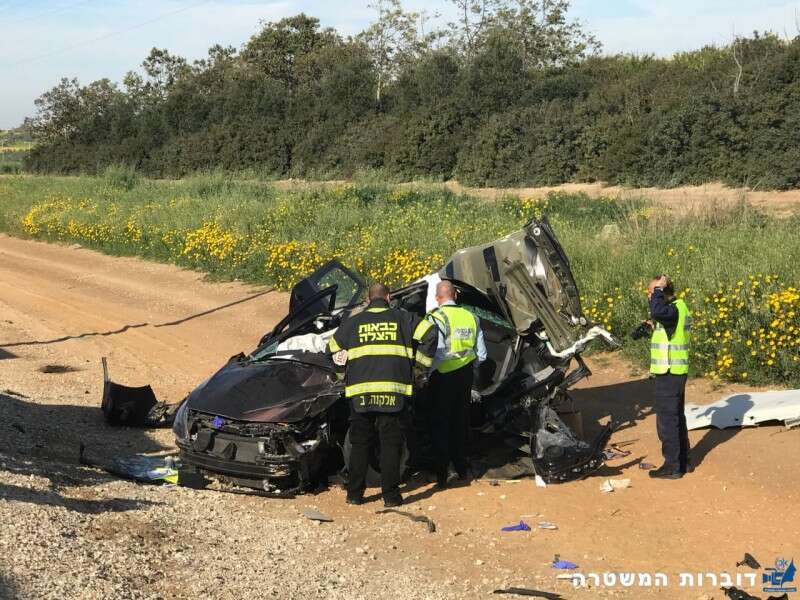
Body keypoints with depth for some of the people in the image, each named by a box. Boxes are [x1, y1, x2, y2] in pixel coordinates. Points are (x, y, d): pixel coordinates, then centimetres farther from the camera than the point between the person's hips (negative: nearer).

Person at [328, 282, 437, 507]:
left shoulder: (354, 322, 13)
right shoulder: (402, 318, 8)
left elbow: (334, 348, 22)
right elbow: (429, 333, -2)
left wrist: (345, 374, 33)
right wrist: (422, 361, 10)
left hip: (360, 391, 2)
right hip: (392, 389, -1)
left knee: (360, 444, 10)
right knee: (391, 443, 4)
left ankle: (354, 493, 12)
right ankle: (391, 495, 3)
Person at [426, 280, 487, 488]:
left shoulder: (437, 318, -15)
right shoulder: (470, 317, 4)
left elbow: (436, 354, -24)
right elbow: (481, 355, 6)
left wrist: (426, 375, -12)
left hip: (443, 377, -5)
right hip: (465, 376, 5)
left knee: (441, 426, 4)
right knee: (461, 423, 17)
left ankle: (442, 475, 3)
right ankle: (461, 469, 26)